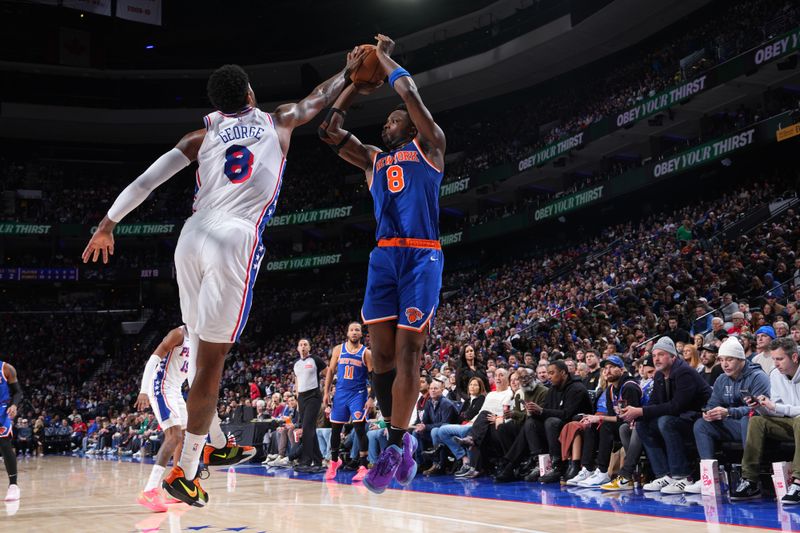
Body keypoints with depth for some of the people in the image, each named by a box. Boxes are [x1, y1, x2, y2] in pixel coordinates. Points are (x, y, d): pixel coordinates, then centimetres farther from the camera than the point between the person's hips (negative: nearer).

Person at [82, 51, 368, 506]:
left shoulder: (203, 135, 18)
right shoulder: (278, 121, 16)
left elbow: (146, 181, 12)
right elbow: (321, 98, 33)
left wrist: (107, 225, 19)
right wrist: (350, 71, 50)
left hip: (193, 237, 4)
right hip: (236, 242, -3)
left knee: (203, 347, 20)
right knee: (212, 358, 0)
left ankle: (209, 444, 29)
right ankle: (186, 472, 4)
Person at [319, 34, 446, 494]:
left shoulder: (429, 146, 11)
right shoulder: (374, 159, 24)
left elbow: (411, 93, -2)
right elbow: (330, 130, 20)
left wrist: (385, 58, 14)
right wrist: (360, 77, 21)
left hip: (421, 256, -5)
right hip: (384, 256, 6)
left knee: (407, 352, -8)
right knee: (382, 353, 1)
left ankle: (395, 447, -3)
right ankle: (401, 442, 12)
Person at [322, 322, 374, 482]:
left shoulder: (366, 353, -3)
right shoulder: (338, 349, 5)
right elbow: (330, 371, 8)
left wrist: (371, 398, -13)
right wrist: (326, 392, 1)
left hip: (358, 394, -3)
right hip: (340, 393, 3)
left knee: (360, 429, -11)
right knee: (335, 429, 11)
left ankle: (362, 467, -8)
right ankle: (334, 461, 31)